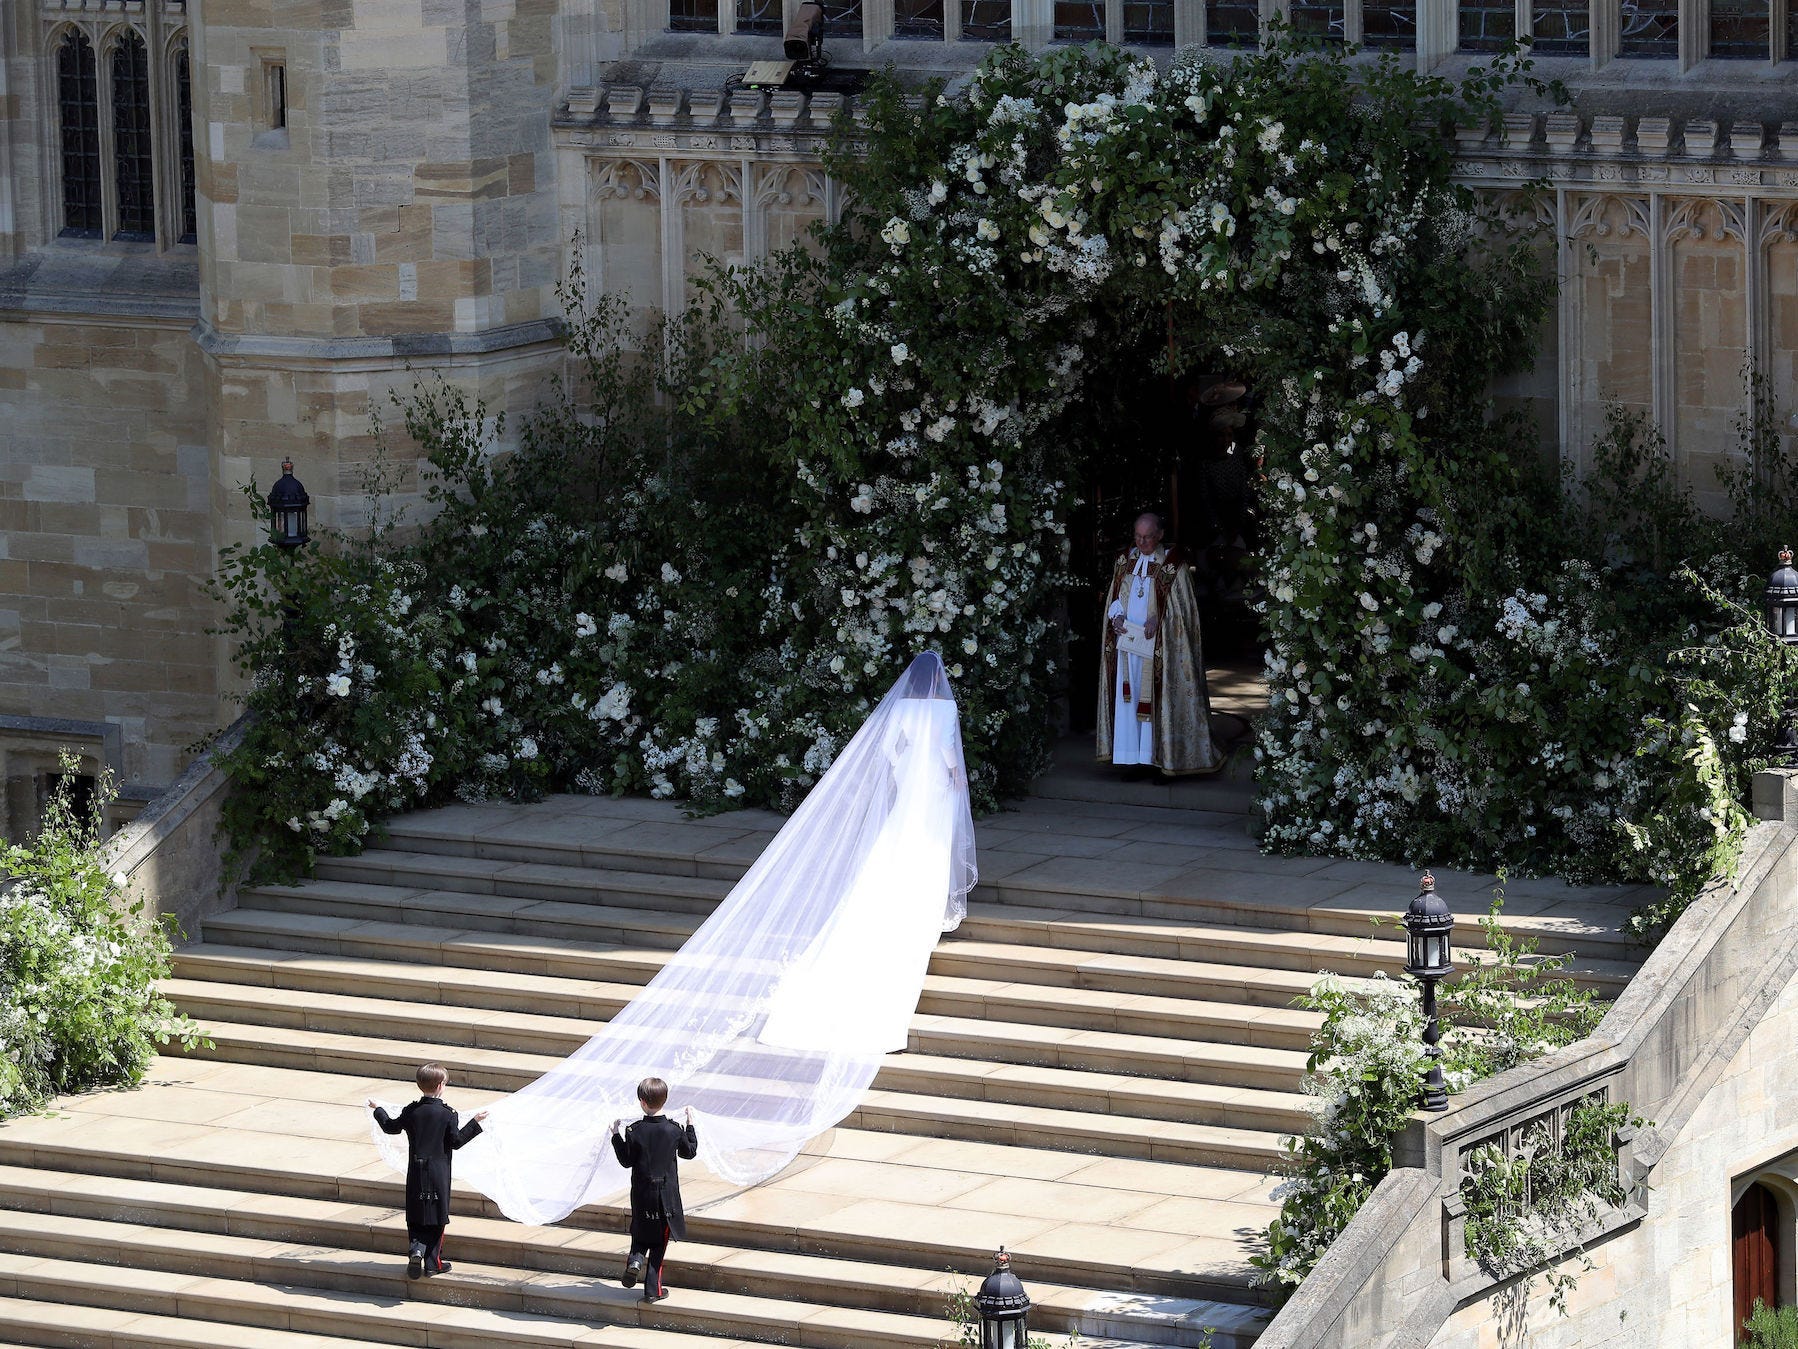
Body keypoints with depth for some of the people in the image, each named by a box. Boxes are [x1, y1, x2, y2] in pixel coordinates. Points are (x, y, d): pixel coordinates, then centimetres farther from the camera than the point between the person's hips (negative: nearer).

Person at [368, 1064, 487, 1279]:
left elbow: (390, 1127, 12)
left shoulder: (411, 1112, -1)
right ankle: (433, 1263, 8)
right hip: (439, 1172, -3)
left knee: (415, 1217, 11)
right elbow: (456, 1141, -7)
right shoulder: (447, 1114, -11)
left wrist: (378, 1110, 30)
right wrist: (475, 1123, 0)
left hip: (416, 1173, 3)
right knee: (436, 1217, 6)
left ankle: (415, 1248, -14)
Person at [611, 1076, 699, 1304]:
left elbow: (626, 1161, -2)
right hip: (666, 1195, 0)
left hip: (641, 1194, 0)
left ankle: (635, 1258, -9)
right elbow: (690, 1152, 6)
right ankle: (652, 1289, 10)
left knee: (641, 1233, 22)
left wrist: (617, 1137, 6)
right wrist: (690, 1126, 17)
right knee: (659, 1242, 10)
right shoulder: (674, 1130, -10)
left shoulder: (635, 1132, -12)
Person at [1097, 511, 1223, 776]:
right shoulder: (1125, 561, 11)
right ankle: (1132, 757, 7)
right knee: (1129, 697, 3)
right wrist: (1116, 615, -6)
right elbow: (1114, 597, 15)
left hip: (1157, 645, -4)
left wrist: (1159, 618, -20)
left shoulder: (1174, 565, -4)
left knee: (1156, 701, -5)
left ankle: (1159, 758, -1)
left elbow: (1181, 606, -5)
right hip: (1127, 641, 4)